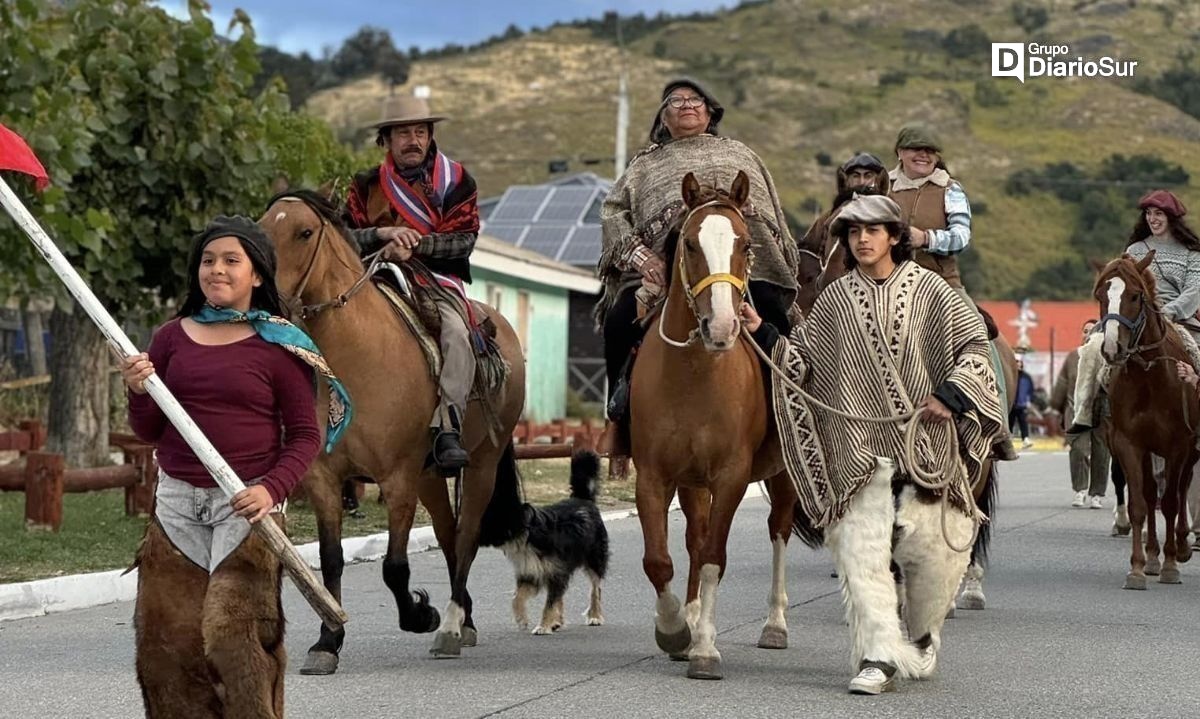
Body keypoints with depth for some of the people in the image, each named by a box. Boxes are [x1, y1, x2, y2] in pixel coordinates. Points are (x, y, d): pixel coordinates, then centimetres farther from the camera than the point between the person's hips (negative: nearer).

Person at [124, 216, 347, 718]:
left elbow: (306, 435, 0)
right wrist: (138, 393, -9)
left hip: (248, 503, -4)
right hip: (177, 502, 4)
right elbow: (148, 431, 12)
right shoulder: (172, 338, 9)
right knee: (167, 637, 1)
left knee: (232, 632, -13)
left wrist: (272, 489, -16)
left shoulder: (278, 347, -2)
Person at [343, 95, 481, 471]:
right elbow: (346, 236, 5)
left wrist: (414, 244, -16)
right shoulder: (367, 185, 14)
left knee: (456, 335, -33)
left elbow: (464, 239, -3)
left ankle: (447, 430, -41)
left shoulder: (456, 180, 8)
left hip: (439, 281, -2)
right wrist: (385, 234, -15)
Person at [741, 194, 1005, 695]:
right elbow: (803, 360, 14)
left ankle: (923, 638, 26)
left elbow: (974, 346, 2)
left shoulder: (929, 292, 4)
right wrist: (764, 335, -1)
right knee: (860, 548, -11)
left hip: (925, 443, -1)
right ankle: (879, 654, -12)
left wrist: (951, 395, -11)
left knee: (933, 547, 1)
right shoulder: (835, 301, 11)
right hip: (857, 448, 1)